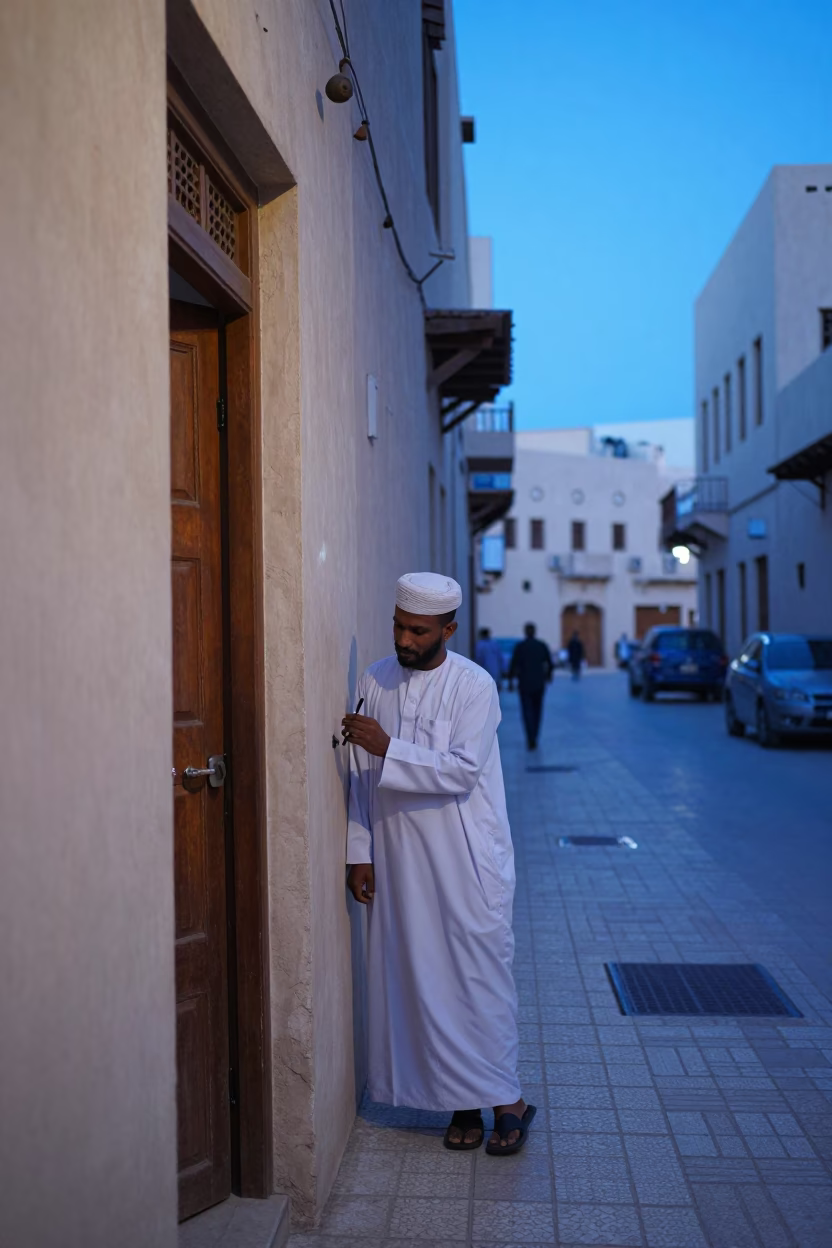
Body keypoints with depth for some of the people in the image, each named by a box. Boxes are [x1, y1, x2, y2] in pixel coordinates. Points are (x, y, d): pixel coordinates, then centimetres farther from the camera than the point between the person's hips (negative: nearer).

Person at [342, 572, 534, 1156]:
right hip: (400, 861, 4)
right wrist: (359, 853, 4)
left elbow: (461, 772, -17)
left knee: (482, 976, 1)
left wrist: (387, 748, -23)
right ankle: (462, 1102, 22)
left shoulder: (474, 686, -8)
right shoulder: (375, 681, 4)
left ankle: (507, 1100, 15)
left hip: (468, 862, -4)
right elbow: (361, 778, 7)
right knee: (423, 981, 8)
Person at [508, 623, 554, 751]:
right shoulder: (543, 645, -1)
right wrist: (548, 675, 22)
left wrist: (510, 681, 1)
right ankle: (533, 738, 24)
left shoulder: (519, 646, -9)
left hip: (525, 683, -3)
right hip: (539, 683, 3)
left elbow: (514, 665, -10)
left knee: (528, 712, -1)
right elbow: (550, 664, 2)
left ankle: (531, 739, -17)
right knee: (537, 711, 18)